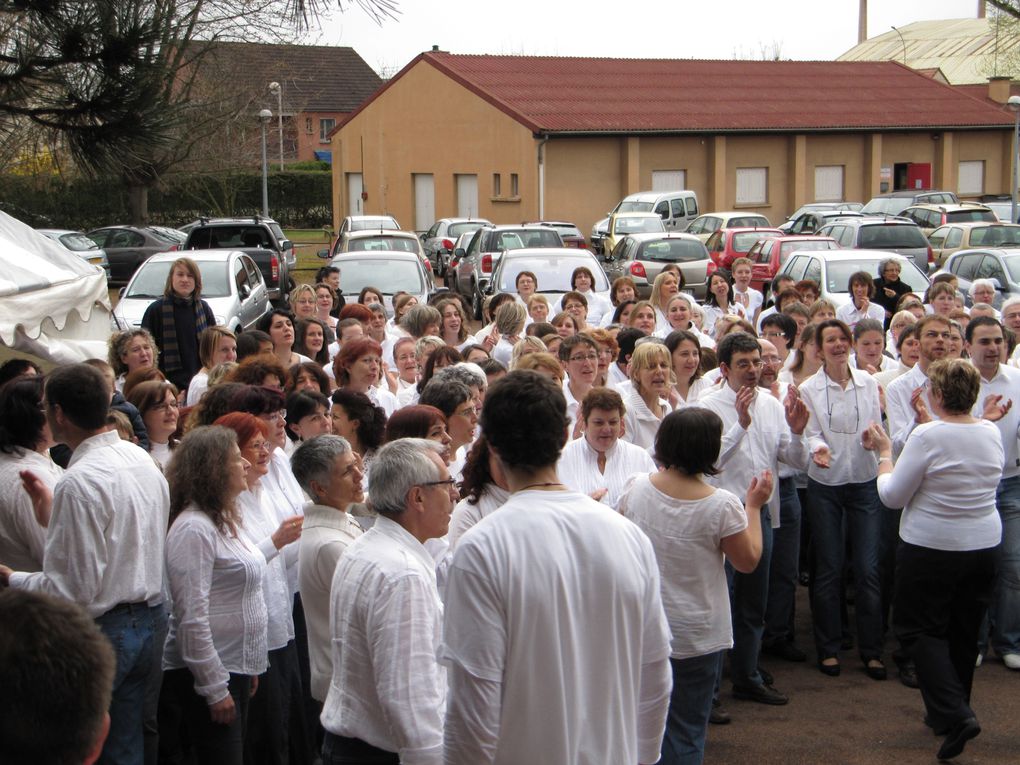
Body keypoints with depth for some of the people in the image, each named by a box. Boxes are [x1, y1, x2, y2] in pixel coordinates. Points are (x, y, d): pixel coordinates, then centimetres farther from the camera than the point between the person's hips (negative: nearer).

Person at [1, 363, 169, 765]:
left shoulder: (80, 481, -22)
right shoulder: (142, 460, 5)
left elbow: (75, 588, -22)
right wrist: (54, 507, 18)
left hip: (101, 631, -8)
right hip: (148, 621, 8)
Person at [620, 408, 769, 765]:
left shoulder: (637, 489, -9)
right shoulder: (722, 505, -20)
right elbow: (748, 561, -7)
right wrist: (754, 506, 2)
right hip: (696, 635, -4)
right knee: (685, 732, 9)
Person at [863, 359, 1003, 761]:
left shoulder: (927, 436, -20)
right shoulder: (991, 432, -2)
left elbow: (893, 495, -14)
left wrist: (884, 452, 0)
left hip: (932, 549, -6)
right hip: (985, 546, 6)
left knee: (917, 628, 6)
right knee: (964, 632, 18)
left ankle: (954, 714, -8)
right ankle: (953, 709, 31)